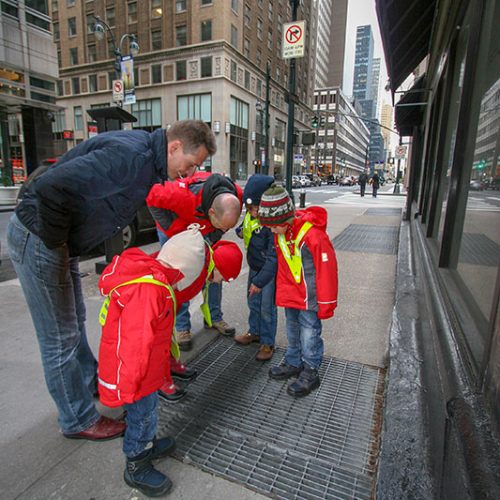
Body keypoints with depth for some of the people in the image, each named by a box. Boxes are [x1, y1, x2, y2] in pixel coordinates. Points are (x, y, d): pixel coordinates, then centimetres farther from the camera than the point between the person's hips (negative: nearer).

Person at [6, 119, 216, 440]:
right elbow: (52, 187, -34)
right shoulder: (130, 155, -28)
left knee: (75, 321, 23)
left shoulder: (146, 158, 4)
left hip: (60, 241, 9)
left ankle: (90, 380, 44)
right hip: (38, 238, -9)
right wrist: (56, 243, -20)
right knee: (61, 338, 3)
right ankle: (78, 420, 22)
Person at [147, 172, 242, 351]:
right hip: (173, 229, -4)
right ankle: (182, 327, 6)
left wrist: (215, 236, -21)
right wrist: (176, 233, -33)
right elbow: (153, 198, -32)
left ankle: (214, 317, 21)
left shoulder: (236, 196, -30)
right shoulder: (185, 194, -46)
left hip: (205, 230, 4)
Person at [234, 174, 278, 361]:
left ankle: (267, 343, 24)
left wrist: (260, 281, -25)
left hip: (270, 271, -7)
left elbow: (273, 258, -28)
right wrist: (241, 231, -7)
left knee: (267, 308, 5)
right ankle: (254, 332, 43)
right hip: (254, 267, 8)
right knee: (253, 302, 21)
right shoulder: (250, 215, -7)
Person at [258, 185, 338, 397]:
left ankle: (310, 372, 21)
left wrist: (326, 303, -13)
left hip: (309, 295, -7)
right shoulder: (280, 233, -3)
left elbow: (326, 269, -20)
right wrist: (281, 291, 17)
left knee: (309, 332, 3)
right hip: (290, 293, 7)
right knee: (292, 329, 19)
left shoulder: (313, 235, -27)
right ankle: (293, 363, 38)